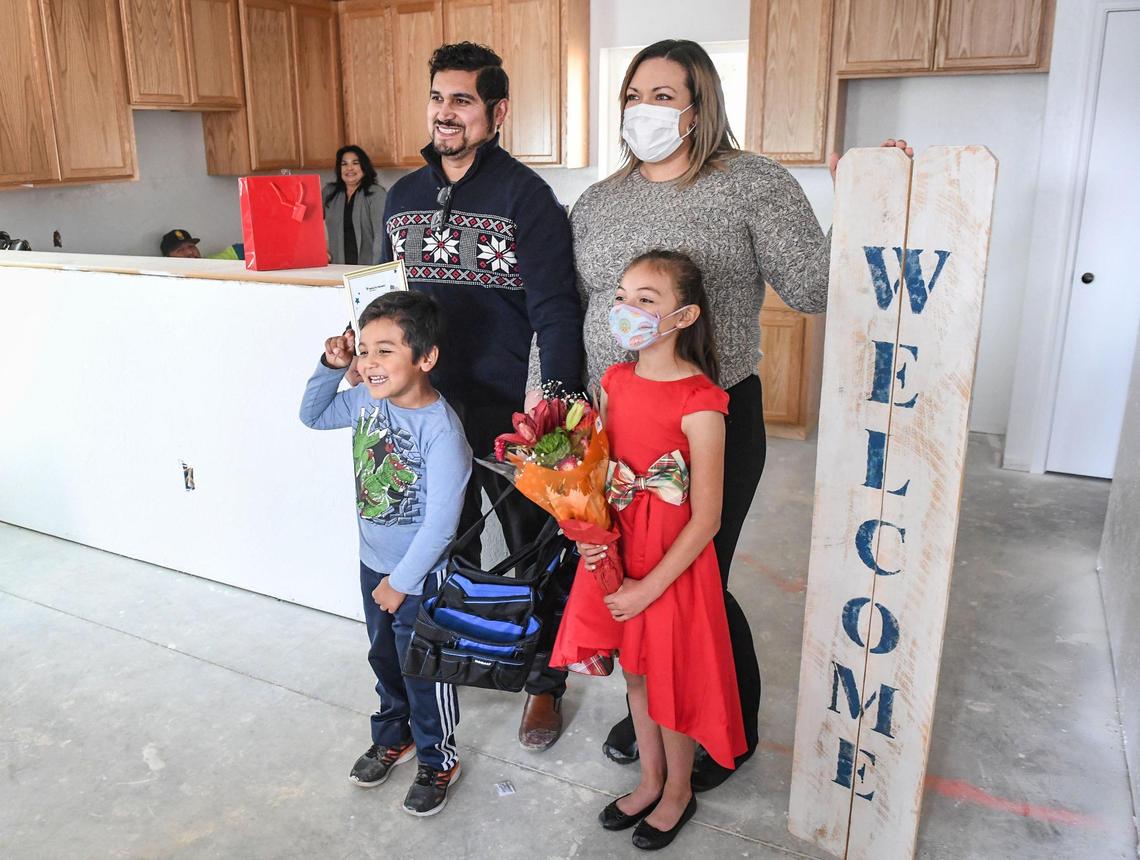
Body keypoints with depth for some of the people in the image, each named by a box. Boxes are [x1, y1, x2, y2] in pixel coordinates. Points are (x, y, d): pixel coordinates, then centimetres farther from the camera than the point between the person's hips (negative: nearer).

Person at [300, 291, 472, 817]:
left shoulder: (441, 430, -29)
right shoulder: (367, 400, -9)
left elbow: (440, 523, -26)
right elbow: (314, 417, 12)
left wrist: (401, 582, -16)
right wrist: (330, 368, -5)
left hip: (421, 576, -7)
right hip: (373, 562, 7)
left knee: (424, 672, 11)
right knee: (384, 658, 25)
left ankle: (438, 761, 35)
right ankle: (393, 739, 49)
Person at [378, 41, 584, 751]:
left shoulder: (525, 195, -10)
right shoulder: (404, 195, 10)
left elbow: (555, 307, -16)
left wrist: (558, 396, -28)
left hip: (509, 412, -5)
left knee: (534, 551, 8)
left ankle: (545, 682, 27)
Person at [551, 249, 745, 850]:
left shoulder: (698, 402, -22)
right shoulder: (615, 382, -1)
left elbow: (705, 519, -19)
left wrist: (649, 587, -16)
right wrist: (589, 534, -7)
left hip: (673, 567, -6)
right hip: (616, 558, 6)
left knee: (670, 682, 13)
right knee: (635, 673, 21)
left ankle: (678, 792, 39)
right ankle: (650, 780, 45)